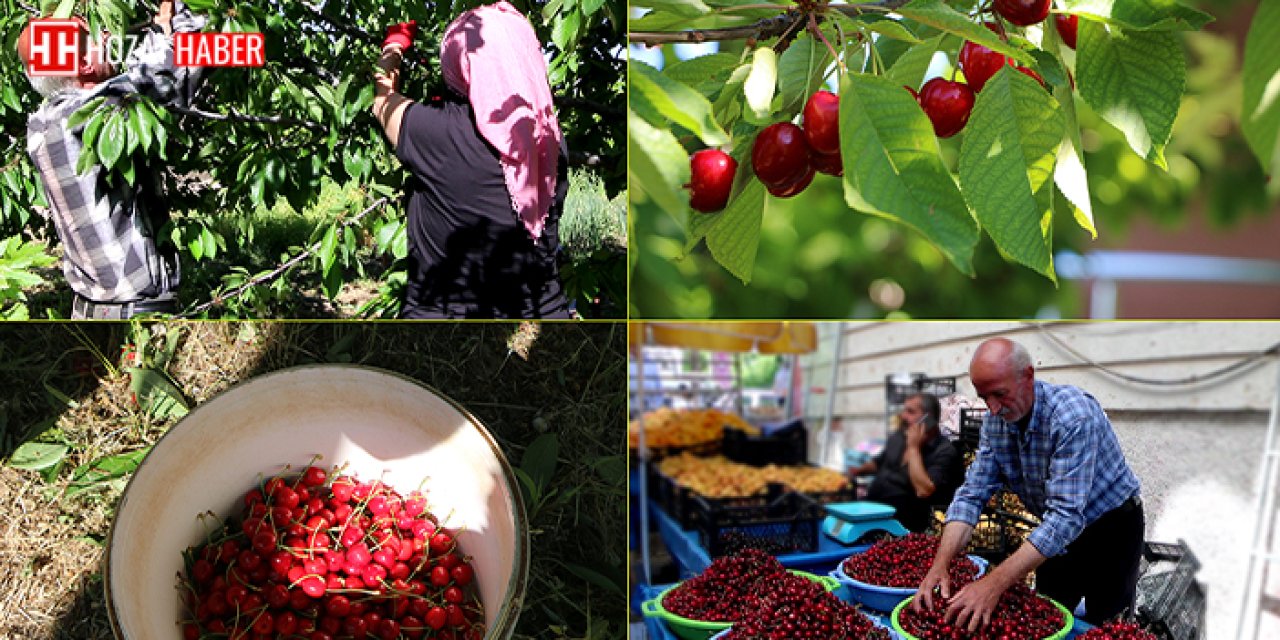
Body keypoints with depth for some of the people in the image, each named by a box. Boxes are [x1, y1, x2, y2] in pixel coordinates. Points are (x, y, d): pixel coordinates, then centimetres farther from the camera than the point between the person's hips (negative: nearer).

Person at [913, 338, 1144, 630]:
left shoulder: (1073, 416, -33)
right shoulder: (995, 422, -11)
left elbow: (1066, 515, -38)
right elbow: (972, 494, -12)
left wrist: (995, 583, -45)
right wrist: (939, 564, -29)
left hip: (1112, 527, -6)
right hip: (1056, 533, 6)